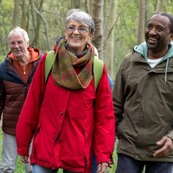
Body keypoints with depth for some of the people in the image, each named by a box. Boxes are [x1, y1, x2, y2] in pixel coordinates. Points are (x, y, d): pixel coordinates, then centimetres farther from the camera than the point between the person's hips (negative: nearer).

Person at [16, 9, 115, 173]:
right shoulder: (48, 61, 0)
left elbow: (105, 115, -1)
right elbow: (32, 105, 2)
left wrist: (103, 154, -7)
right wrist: (23, 144, 3)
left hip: (79, 155, 0)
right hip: (45, 150, 0)